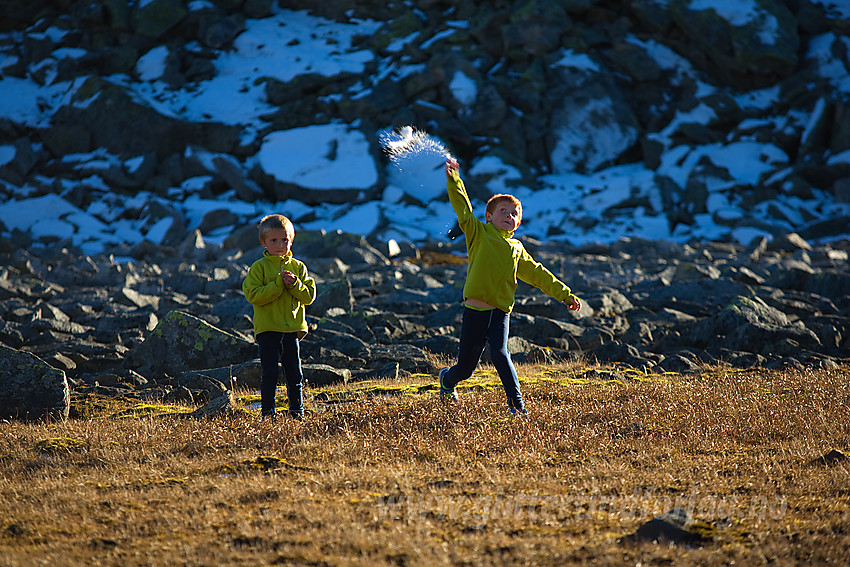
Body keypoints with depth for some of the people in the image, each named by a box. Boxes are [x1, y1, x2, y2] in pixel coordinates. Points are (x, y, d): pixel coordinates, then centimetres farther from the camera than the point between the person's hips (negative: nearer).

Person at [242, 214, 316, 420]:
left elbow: (309, 295, 3)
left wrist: (294, 284, -15)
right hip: (267, 330, -3)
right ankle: (268, 412, 1)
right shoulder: (259, 267, -1)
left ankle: (297, 410, 17)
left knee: (295, 374, 7)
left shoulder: (298, 267, 9)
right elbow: (253, 295, -13)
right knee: (270, 373, -6)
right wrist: (279, 284, -18)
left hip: (292, 329, 3)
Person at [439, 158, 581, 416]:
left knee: (500, 353, -23)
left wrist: (565, 295, 23)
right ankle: (448, 379, 41)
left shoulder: (517, 249, 17)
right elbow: (463, 208, -4)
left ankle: (516, 403, -18)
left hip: (501, 312, 2)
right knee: (466, 366, 6)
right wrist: (453, 179, -14)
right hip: (475, 310, -2)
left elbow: (538, 274, 24)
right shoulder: (479, 235, 6)